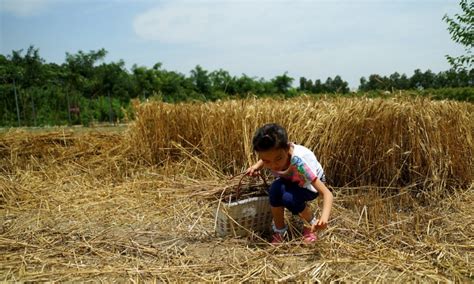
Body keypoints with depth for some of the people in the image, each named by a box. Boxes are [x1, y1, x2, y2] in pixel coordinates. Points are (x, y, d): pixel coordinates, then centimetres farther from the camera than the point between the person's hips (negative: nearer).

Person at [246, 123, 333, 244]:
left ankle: (312, 224, -2)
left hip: (308, 185, -3)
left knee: (288, 198, -34)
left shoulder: (300, 162, -41)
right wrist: (257, 166, -18)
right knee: (276, 189, -31)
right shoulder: (270, 154, -27)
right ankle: (279, 230, -6)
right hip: (289, 181, 4)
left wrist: (324, 218, -60)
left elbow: (327, 194, -42)